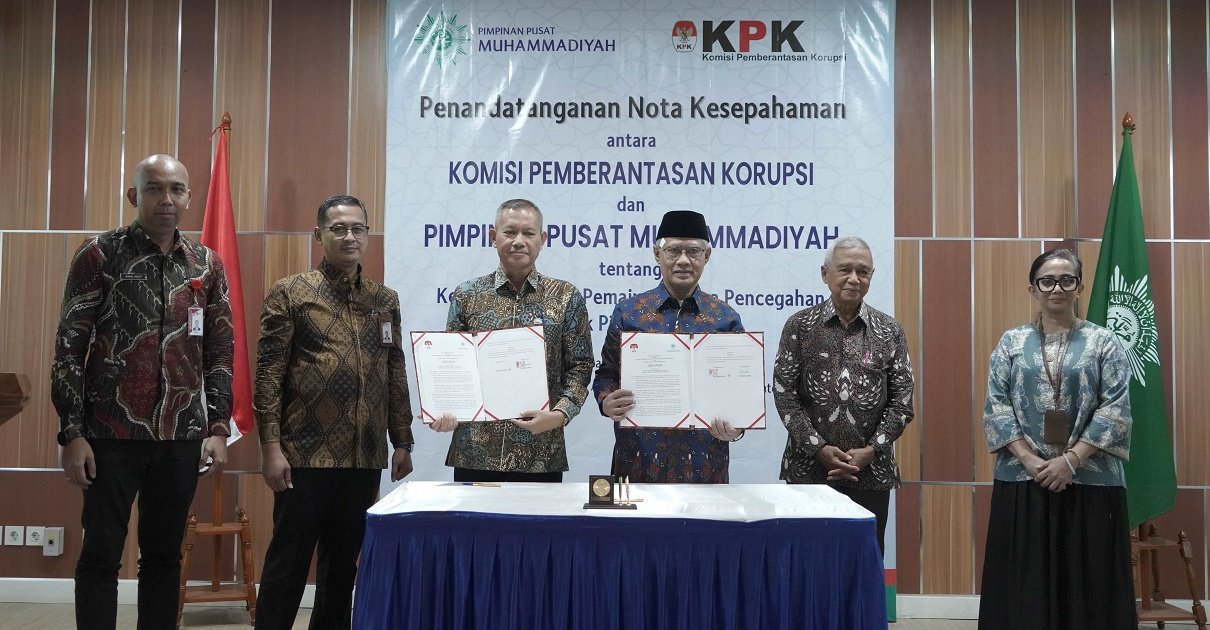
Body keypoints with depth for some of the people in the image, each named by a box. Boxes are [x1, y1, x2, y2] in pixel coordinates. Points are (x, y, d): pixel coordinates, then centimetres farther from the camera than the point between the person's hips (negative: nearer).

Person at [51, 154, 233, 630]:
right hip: (112, 434, -3)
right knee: (101, 554, 3)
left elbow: (221, 352, 10)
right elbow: (69, 348, -3)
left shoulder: (207, 264, 8)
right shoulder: (99, 255, -2)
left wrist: (219, 429, 4)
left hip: (183, 437, 3)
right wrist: (72, 433, -9)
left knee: (164, 555, 12)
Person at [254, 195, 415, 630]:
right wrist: (271, 446, -11)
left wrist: (402, 442, 9)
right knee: (288, 561, 3)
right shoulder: (289, 293, 0)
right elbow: (268, 374, -5)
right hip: (305, 453, -4)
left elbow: (395, 375, 13)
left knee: (343, 562, 13)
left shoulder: (385, 300, 12)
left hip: (365, 457, 4)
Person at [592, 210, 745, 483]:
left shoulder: (726, 318, 3)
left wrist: (736, 427, -13)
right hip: (639, 459, 0)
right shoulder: (628, 312, 2)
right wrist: (607, 403, -14)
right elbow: (606, 374, 7)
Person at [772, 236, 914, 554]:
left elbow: (902, 399, 3)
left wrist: (871, 450, -8)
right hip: (809, 467, -1)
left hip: (871, 472, 1)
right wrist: (819, 448, -10)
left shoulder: (890, 331, 6)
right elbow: (783, 391, -3)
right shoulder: (800, 325, 2)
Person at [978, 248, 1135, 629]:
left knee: (1088, 583, 3)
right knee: (1025, 583, 4)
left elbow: (1116, 410, -4)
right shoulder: (1011, 343, 8)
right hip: (1022, 481, 1)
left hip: (1089, 482, -1)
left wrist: (1071, 459, -14)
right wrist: (1030, 460, -11)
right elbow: (996, 407, 1)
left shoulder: (1104, 343, 5)